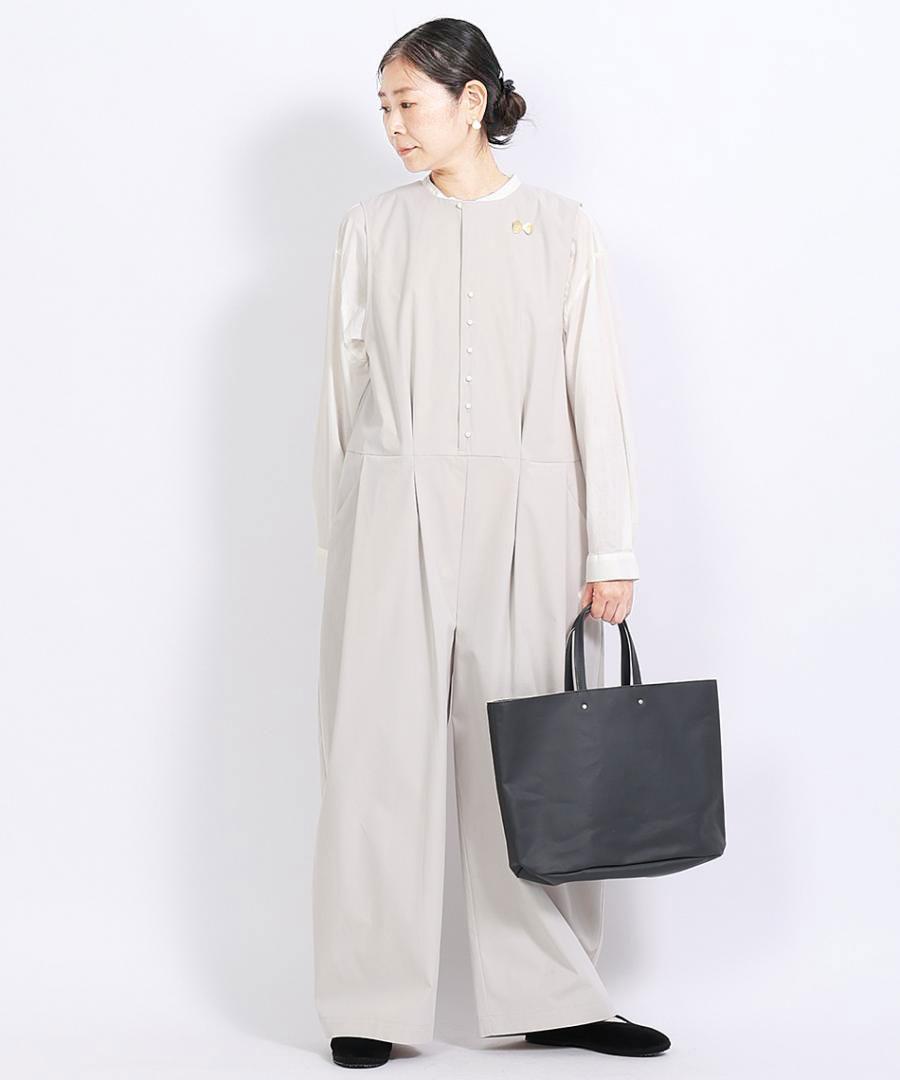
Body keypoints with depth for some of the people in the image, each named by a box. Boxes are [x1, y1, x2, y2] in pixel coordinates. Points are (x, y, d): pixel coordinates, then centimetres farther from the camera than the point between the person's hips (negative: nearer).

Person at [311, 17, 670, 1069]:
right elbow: (342, 388, 10)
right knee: (380, 745, 0)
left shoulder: (562, 228, 5)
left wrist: (610, 551, -2)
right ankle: (369, 1002, 10)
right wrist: (337, 534, 8)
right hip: (396, 510, 1)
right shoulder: (371, 229, 8)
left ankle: (549, 993, 14)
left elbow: (595, 391, 2)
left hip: (523, 515, 0)